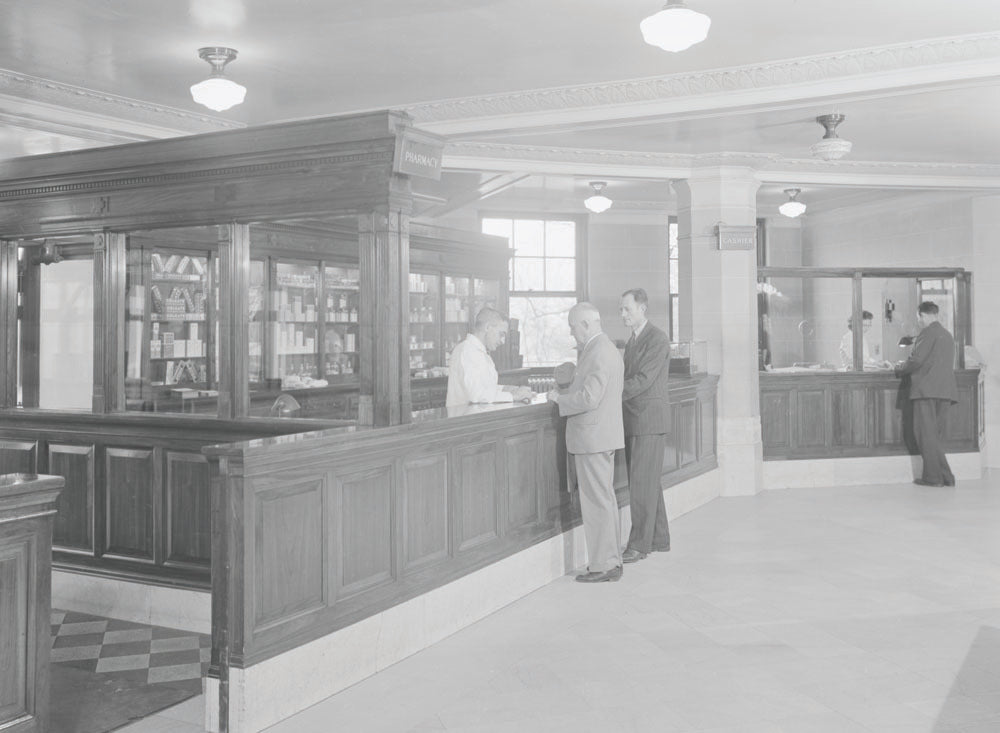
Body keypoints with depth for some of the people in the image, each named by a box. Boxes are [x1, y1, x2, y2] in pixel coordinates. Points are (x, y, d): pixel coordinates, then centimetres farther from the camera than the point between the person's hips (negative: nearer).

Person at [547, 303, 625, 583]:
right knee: (605, 500, 15)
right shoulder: (609, 348, 15)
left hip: (592, 437, -11)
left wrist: (559, 398, -10)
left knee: (597, 502, -4)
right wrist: (568, 391, 12)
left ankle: (603, 565, 3)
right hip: (603, 436, 11)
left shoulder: (597, 352, -18)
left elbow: (589, 398, -25)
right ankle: (612, 561, 22)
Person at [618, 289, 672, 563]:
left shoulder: (657, 339, -11)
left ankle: (639, 544, -3)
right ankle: (659, 539, 22)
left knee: (643, 482, -8)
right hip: (634, 421, 9)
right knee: (648, 482, 13)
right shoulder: (632, 341, 18)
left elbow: (643, 379, -19)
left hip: (650, 420, -9)